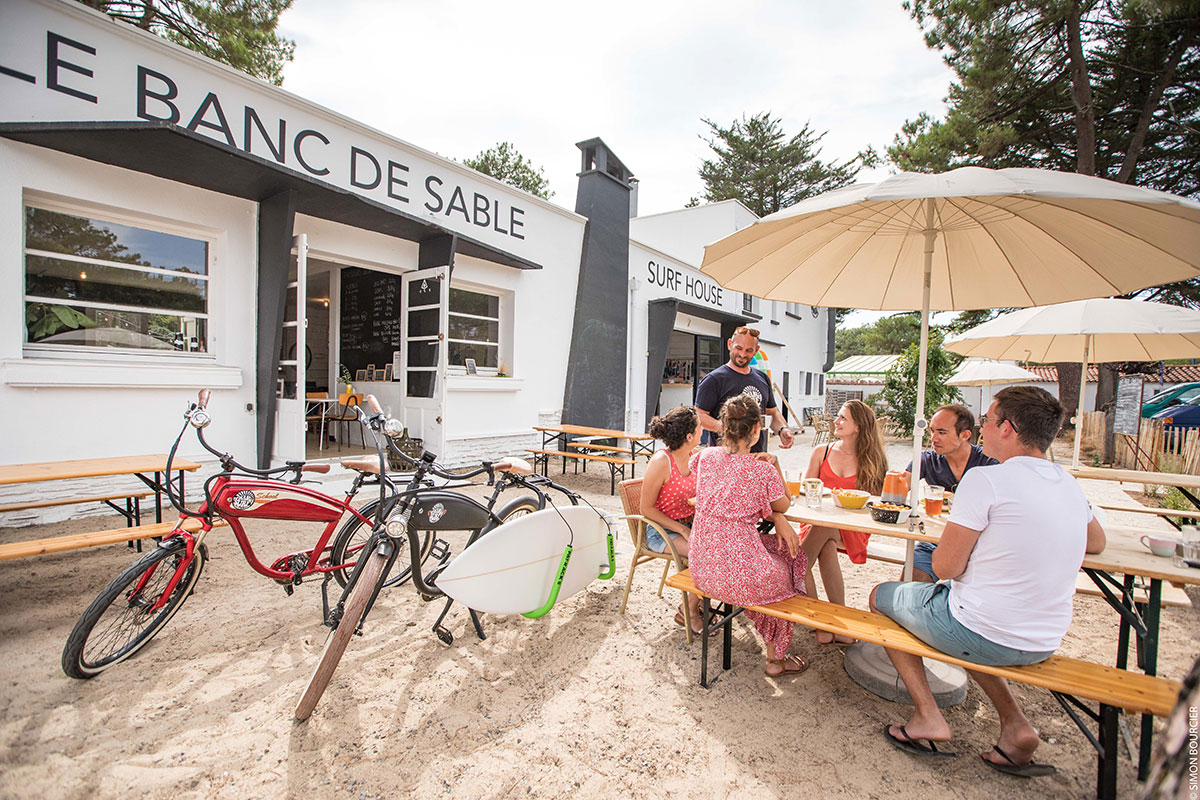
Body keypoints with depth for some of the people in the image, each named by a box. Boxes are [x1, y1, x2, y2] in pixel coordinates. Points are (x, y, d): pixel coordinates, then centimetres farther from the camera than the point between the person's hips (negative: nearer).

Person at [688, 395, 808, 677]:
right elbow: (784, 506, 5)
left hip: (700, 569, 6)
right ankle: (776, 658, 41)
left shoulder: (705, 456, -2)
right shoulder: (762, 470, -14)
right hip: (737, 576, -5)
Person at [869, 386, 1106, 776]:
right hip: (1044, 644, 7)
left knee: (881, 595, 15)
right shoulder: (1070, 485, 2)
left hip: (981, 634, -7)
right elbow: (1096, 543, 24)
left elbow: (946, 566, -18)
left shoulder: (985, 479, -21)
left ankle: (928, 715, 10)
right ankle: (1014, 723, 20)